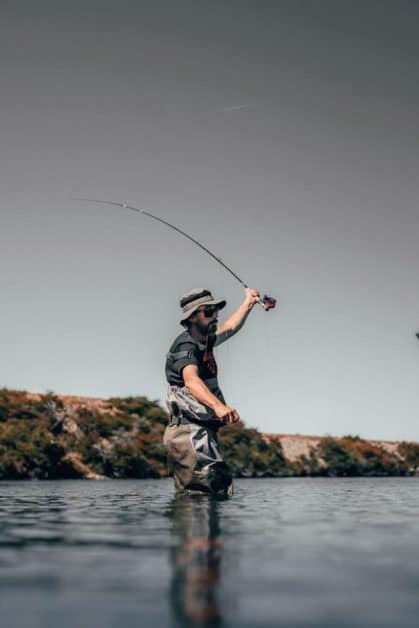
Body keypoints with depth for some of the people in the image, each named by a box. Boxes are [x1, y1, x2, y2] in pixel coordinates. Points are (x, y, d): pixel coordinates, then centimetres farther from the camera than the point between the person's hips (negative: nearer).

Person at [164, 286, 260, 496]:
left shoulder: (203, 341, 18)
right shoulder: (185, 346, -12)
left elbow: (230, 328, 39)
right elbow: (191, 380, -33)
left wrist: (248, 302, 48)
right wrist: (217, 405, -49)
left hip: (197, 433, 10)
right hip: (190, 433, -10)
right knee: (220, 489, -21)